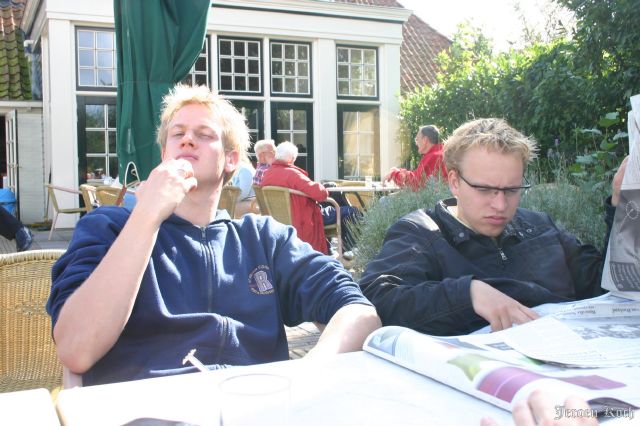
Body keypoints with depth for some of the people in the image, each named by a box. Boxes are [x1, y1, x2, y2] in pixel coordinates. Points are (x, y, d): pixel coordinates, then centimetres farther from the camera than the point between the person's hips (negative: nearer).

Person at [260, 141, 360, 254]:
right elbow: (320, 193, -29)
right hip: (304, 221, -9)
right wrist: (324, 190, -7)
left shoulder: (267, 174, 0)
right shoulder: (291, 174, -24)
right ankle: (350, 248, 20)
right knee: (350, 211, 3)